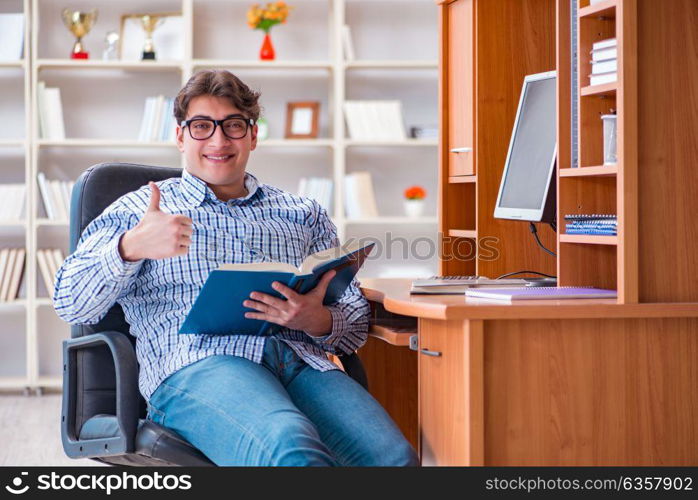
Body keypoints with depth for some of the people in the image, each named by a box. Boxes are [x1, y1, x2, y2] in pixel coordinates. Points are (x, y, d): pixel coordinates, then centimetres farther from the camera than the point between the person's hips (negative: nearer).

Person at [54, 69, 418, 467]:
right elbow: (71, 304, 6)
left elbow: (356, 322, 22)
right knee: (291, 449, -39)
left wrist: (317, 320, -4)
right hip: (196, 367, -3)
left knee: (394, 456, -31)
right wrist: (132, 248, -14)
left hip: (302, 360, 3)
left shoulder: (305, 215, 27)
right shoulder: (137, 211, 20)